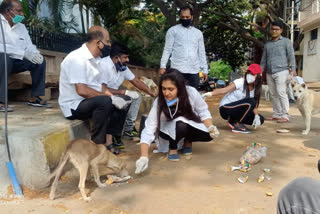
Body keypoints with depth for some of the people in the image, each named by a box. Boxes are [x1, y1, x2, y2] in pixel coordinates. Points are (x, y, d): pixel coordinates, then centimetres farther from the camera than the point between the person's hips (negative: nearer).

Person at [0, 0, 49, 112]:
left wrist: (35, 53, -16)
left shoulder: (21, 26, 12)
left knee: (40, 60, -8)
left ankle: (35, 98, -6)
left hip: (15, 62, 7)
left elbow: (29, 45, 8)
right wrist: (23, 53, -31)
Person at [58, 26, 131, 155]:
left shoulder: (94, 59, 10)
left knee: (121, 103, 6)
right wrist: (110, 98, -23)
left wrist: (112, 96, -6)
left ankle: (106, 141, 1)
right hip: (73, 106, -10)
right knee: (105, 101, -32)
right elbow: (82, 90, -27)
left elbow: (99, 86, 12)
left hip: (90, 102, 10)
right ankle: (97, 143, -20)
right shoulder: (77, 58, -20)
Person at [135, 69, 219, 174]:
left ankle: (187, 141, 6)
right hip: (168, 131, -2)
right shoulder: (158, 103, -29)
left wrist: (211, 127, -30)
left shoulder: (191, 93, -26)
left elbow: (203, 112, -11)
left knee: (209, 134, -26)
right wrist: (144, 157, -43)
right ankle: (172, 148, -6)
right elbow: (148, 130, -32)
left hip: (191, 127, 2)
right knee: (181, 124, -36)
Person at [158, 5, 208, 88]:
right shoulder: (173, 30, 6)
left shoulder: (198, 33, 16)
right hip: (177, 69, -3)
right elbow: (167, 49, 3)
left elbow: (201, 52, 16)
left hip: (194, 70, 3)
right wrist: (163, 66, -8)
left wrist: (205, 70, 9)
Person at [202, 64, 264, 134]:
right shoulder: (240, 82, -16)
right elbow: (223, 90, -27)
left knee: (260, 119, -4)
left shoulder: (255, 88, 4)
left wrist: (256, 116, -15)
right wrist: (210, 93, -43)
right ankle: (237, 125, -17)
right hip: (225, 109, -7)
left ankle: (233, 121, 6)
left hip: (237, 110, 7)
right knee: (250, 101, -29)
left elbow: (255, 105, 3)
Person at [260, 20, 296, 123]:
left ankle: (285, 116, -10)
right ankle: (277, 114, 12)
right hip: (269, 73, 5)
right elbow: (263, 60, 22)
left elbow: (291, 56, -2)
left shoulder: (286, 41, 7)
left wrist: (292, 69, -14)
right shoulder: (267, 44, 20)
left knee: (281, 93, -12)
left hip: (281, 72, -5)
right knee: (273, 94, 5)